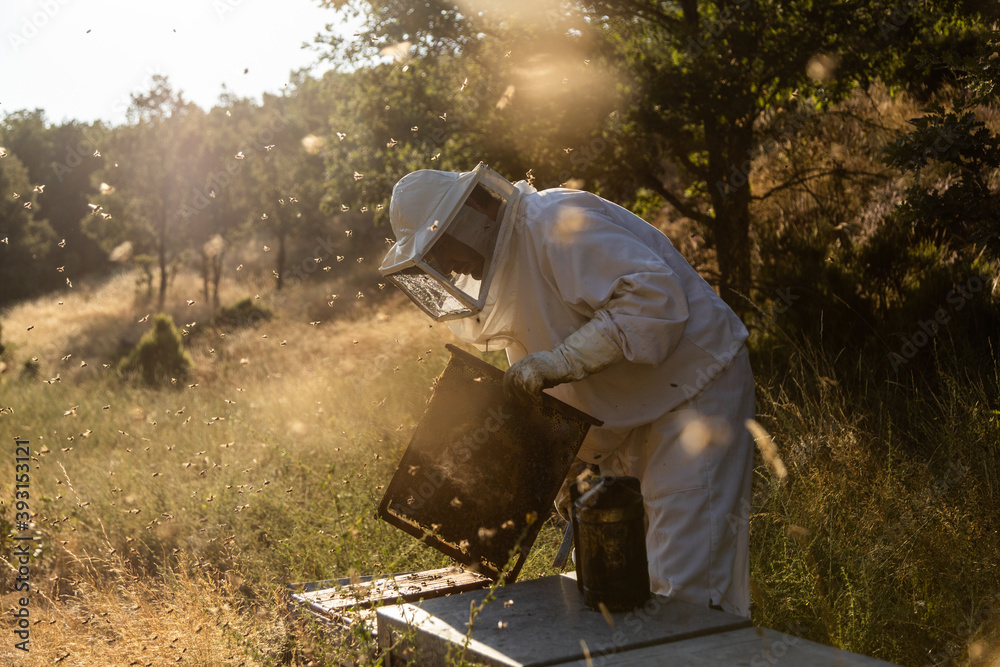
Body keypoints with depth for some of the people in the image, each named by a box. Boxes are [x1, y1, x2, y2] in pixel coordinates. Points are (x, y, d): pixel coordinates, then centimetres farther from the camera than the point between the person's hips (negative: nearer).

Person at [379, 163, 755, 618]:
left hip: (693, 389, -10)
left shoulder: (557, 224, -20)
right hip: (630, 410, 10)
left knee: (686, 588, -11)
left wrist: (560, 362, -32)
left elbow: (655, 295, -30)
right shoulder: (507, 254, 12)